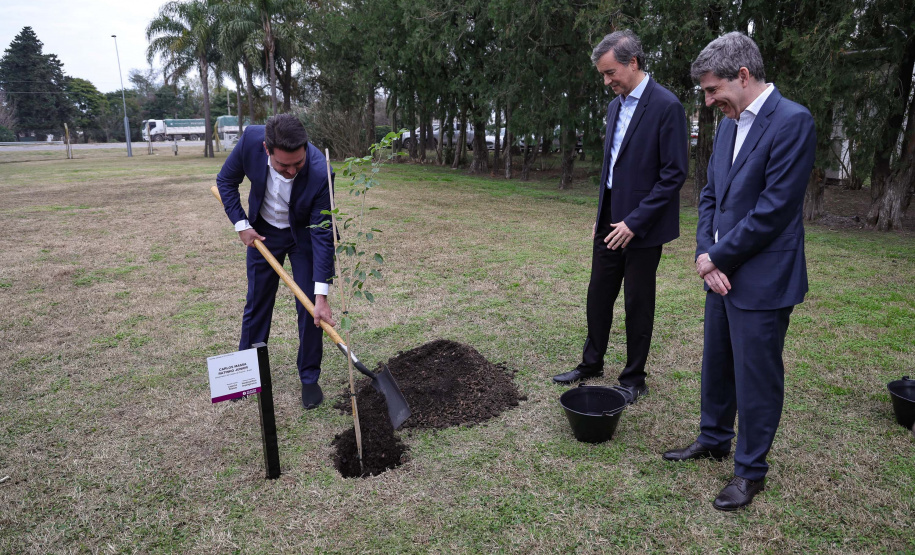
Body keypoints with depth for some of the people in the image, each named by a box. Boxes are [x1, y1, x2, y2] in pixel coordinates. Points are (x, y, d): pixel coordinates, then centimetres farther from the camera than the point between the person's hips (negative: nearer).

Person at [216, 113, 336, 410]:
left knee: (310, 308, -3)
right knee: (256, 304, 11)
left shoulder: (320, 171, -35)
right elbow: (226, 180, -7)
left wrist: (321, 295, -33)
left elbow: (322, 235, -31)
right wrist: (241, 224, -14)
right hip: (262, 232, 2)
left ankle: (309, 377, 15)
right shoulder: (250, 139, -29)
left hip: (303, 235, -2)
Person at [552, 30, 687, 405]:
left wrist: (635, 221, -19)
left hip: (641, 226, -7)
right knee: (598, 295, 14)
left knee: (638, 304, 5)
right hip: (611, 222, 7)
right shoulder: (616, 105, 10)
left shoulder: (666, 106, -14)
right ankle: (591, 364, 32)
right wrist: (601, 215, 14)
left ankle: (633, 380, 22)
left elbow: (674, 173, -17)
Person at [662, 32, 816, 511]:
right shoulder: (728, 125, 10)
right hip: (722, 273, 8)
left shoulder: (791, 121, -15)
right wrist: (705, 254, -3)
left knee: (756, 376, 5)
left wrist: (718, 257, -12)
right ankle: (713, 440, 38)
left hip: (761, 280, -8)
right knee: (717, 364, 19)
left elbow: (774, 208, -20)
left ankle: (750, 470, 22)